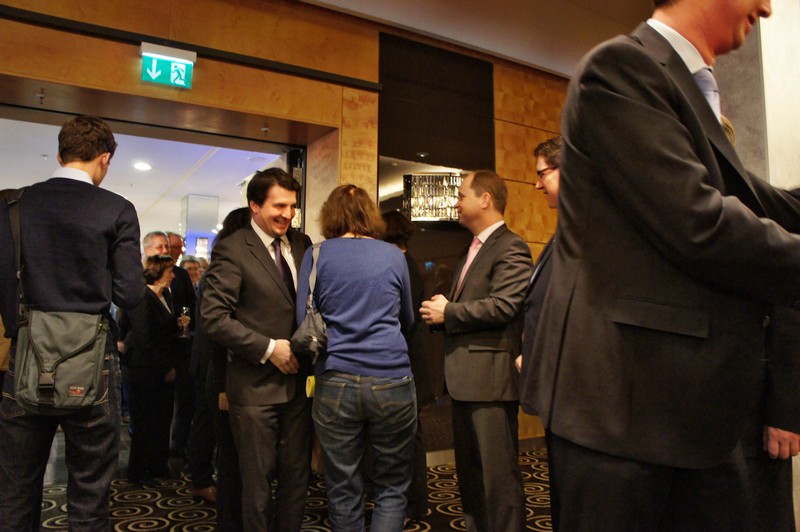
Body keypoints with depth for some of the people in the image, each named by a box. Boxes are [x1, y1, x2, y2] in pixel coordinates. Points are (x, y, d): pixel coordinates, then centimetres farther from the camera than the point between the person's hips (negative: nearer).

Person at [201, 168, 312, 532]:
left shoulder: (302, 245, 8)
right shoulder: (232, 250, -8)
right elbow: (213, 317, -15)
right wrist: (269, 348, -16)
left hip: (298, 379, 5)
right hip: (255, 385, -5)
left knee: (296, 475, 15)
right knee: (258, 481, 10)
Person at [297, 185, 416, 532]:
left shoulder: (317, 255, 3)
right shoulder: (394, 255, 7)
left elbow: (303, 318, 3)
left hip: (336, 382, 0)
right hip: (392, 382, 0)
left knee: (343, 489, 12)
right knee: (393, 487, 12)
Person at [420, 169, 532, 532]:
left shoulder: (511, 248, -10)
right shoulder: (473, 250, 20)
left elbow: (502, 306, -21)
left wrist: (448, 312, -13)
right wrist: (440, 312, 2)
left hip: (490, 378, -10)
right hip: (465, 378, 10)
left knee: (498, 475, -1)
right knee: (468, 472, 19)